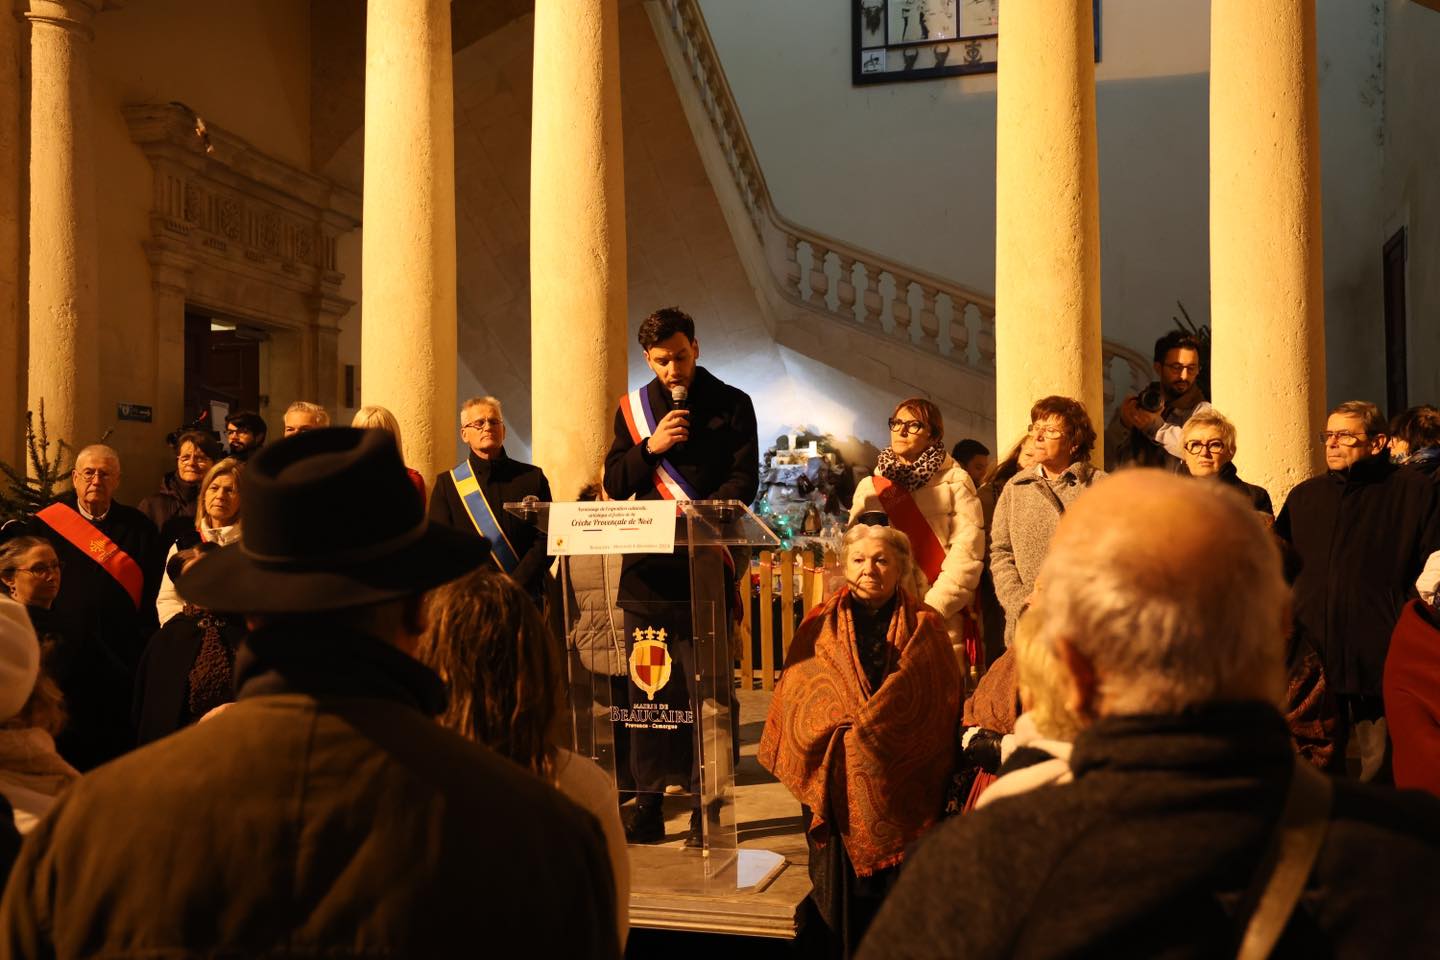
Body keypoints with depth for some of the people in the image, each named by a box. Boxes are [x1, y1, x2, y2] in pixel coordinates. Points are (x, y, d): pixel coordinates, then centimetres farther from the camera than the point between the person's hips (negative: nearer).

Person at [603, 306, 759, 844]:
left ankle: (705, 810, 4)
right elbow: (614, 484, 10)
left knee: (706, 693, -4)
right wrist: (650, 447, -7)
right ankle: (647, 808, 15)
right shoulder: (633, 408, 14)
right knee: (646, 693, 6)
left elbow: (745, 479, -2)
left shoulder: (731, 405, 6)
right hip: (646, 568, 3)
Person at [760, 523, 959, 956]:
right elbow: (796, 702, 6)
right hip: (837, 787, 1)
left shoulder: (926, 628, 4)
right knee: (843, 892, 3)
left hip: (903, 788, 0)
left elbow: (943, 709, 3)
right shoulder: (819, 628, 5)